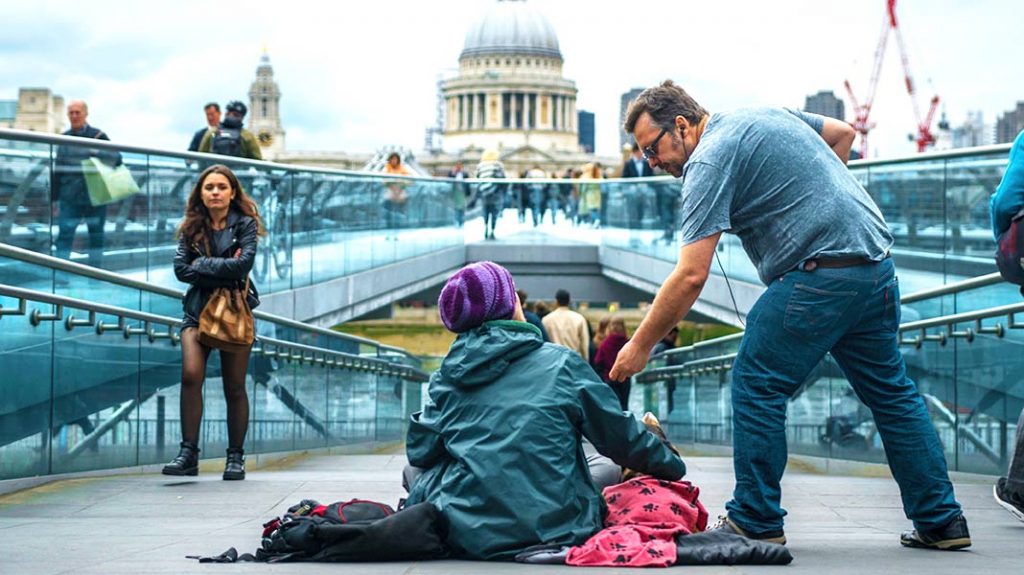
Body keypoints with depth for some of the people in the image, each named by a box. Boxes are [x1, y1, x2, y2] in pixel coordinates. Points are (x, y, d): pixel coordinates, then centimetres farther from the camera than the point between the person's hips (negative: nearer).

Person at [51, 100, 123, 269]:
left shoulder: (98, 136, -1)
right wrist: (54, 198, 10)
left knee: (96, 236, 9)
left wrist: (97, 153, -27)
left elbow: (117, 157, -9)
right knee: (64, 234, -6)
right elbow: (57, 171, 12)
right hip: (70, 198, 1)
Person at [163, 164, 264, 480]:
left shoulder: (244, 224, 2)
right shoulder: (192, 227, 9)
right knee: (191, 375, -18)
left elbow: (244, 263, -14)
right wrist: (223, 271, -10)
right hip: (198, 309, 2)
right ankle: (188, 453, -16)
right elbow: (181, 268, -3)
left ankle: (236, 458, 10)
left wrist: (202, 265, -9)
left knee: (234, 386, 2)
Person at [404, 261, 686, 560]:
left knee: (415, 470, 28)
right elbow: (622, 438, 3)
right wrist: (673, 467, 21)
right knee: (608, 467, 24)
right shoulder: (560, 363, -2)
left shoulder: (447, 374, 3)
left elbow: (420, 451, 4)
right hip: (554, 530, -1)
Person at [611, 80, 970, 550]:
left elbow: (691, 275, -15)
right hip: (877, 261, 9)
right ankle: (941, 520, 19)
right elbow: (843, 133, 29)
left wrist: (641, 345, -8)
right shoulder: (765, 115, 17)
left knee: (757, 384, 0)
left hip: (820, 274, -9)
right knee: (891, 391, 16)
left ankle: (755, 520, 4)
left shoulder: (709, 160, -9)